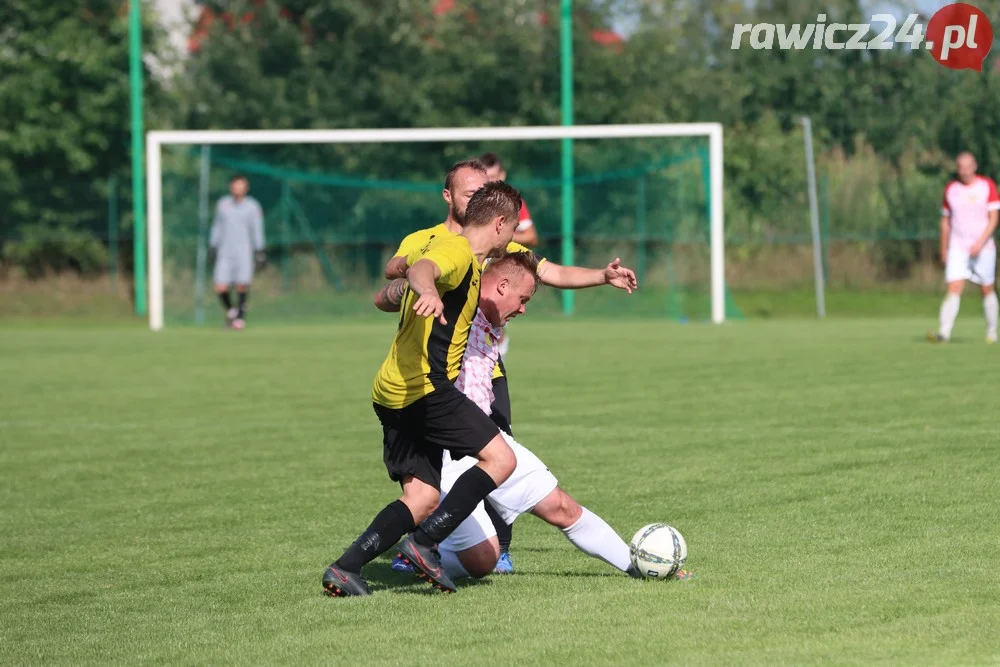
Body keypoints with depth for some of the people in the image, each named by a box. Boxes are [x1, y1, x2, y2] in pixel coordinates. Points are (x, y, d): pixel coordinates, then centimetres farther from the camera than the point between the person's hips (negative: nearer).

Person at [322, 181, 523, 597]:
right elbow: (420, 268, -31)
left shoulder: (465, 260, 24)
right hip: (424, 386, -10)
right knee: (500, 458, -12)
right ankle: (424, 543, -18)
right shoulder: (456, 250, -7)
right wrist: (427, 290, -55)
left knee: (423, 499, 6)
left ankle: (345, 568, -5)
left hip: (394, 392, 10)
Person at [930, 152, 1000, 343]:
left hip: (984, 247, -1)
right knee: (954, 290, -13)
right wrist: (944, 250, 13)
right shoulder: (951, 189, 6)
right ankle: (944, 333, -23)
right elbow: (945, 221, 14)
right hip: (958, 247, 1)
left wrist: (980, 243, -17)